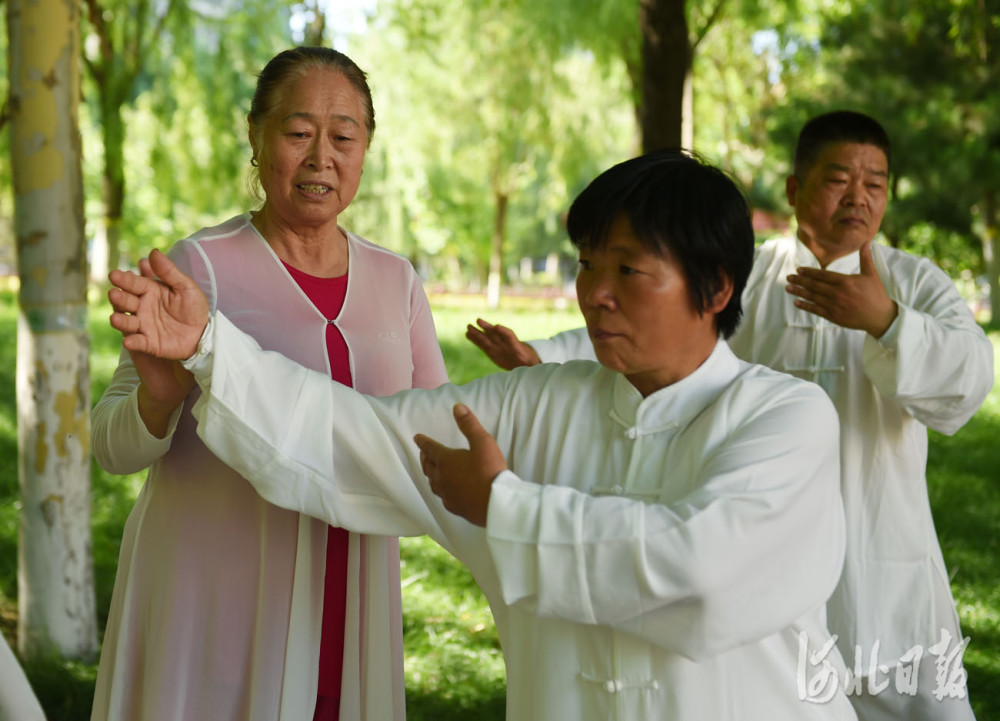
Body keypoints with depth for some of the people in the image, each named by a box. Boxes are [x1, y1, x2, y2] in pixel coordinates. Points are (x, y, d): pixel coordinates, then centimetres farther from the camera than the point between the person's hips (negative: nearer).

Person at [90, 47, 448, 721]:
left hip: (343, 605, 4)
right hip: (213, 597, -4)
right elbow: (114, 445, -8)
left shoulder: (395, 280, 6)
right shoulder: (200, 266, -7)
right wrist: (161, 395, -29)